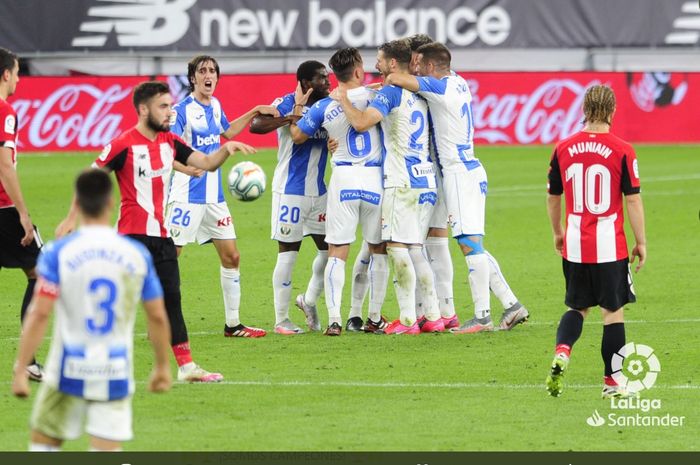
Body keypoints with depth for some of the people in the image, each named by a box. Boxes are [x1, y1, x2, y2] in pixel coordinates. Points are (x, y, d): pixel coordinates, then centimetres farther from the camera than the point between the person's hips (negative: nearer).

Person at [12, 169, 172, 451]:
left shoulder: (58, 253, -8)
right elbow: (157, 317, 3)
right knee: (106, 451, 1)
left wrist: (20, 370, -9)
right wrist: (162, 367, 16)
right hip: (116, 375, 1)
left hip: (68, 372, -1)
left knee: (43, 442, 15)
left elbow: (39, 314, -13)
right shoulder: (137, 254, -1)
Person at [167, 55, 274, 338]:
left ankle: (233, 324, 17)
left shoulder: (214, 105, 11)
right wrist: (186, 168, -40)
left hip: (214, 195, 8)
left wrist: (255, 112, 30)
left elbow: (228, 132, 32)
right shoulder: (182, 110, -12)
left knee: (231, 257, 9)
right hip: (187, 195, -8)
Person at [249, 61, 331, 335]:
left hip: (319, 191, 6)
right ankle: (281, 320, 5)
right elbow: (255, 125, -22)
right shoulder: (287, 104, -10)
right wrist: (289, 119, -33)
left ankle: (310, 300, 28)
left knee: (329, 248, 6)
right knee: (288, 253, -2)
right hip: (290, 191, -6)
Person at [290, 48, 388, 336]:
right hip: (375, 178, 0)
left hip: (343, 179, 0)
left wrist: (298, 107, 24)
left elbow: (297, 136, 12)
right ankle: (375, 317, 17)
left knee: (337, 253, -1)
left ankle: (334, 319, -14)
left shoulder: (323, 107, -1)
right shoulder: (375, 97, -3)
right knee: (379, 249, 15)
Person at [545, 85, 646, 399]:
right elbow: (633, 199, -8)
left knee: (578, 307, 18)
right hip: (610, 245, -3)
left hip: (574, 245, 3)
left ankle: (561, 352, -9)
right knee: (613, 311, 7)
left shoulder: (563, 149, 1)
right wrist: (641, 242, 1)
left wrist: (557, 233, 26)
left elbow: (553, 197, 11)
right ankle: (612, 382, 10)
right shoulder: (622, 151, -9)